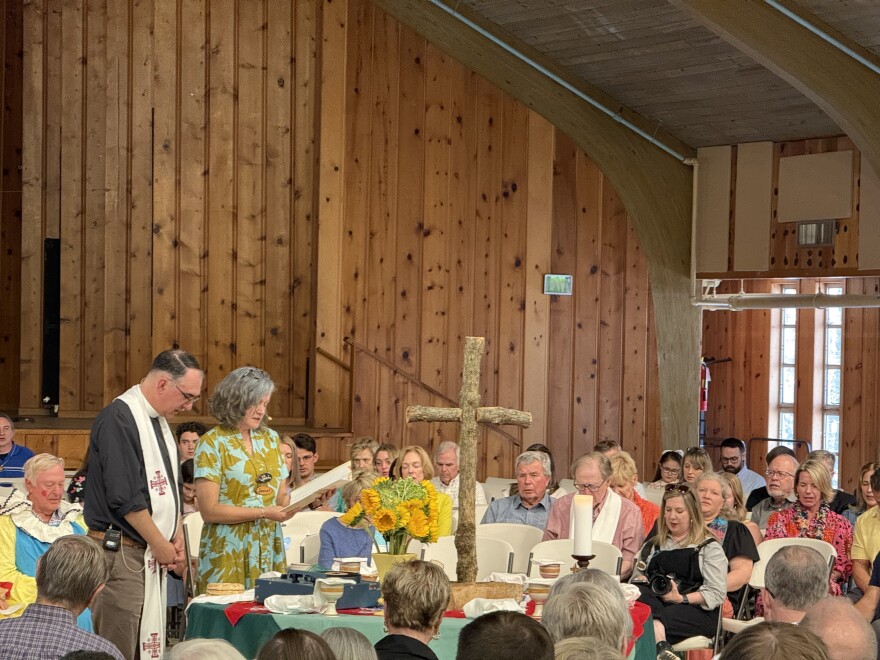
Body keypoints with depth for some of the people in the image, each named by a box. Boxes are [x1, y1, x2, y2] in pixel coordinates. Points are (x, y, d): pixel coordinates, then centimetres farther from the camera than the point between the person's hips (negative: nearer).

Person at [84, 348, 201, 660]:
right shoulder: (118, 419, -15)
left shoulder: (159, 421, 15)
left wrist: (177, 538, 9)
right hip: (121, 552, -9)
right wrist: (162, 546, -11)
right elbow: (125, 497, -19)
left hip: (153, 553, 9)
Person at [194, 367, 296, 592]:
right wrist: (263, 512, -17)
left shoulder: (270, 439, 13)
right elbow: (209, 511, -12)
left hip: (269, 551, 5)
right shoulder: (212, 443, -5)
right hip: (228, 554, -5)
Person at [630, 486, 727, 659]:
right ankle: (661, 646, -57)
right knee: (638, 591, -37)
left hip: (697, 610, -4)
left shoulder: (709, 547, 11)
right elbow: (637, 580, 19)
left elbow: (717, 593, -1)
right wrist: (640, 587, -7)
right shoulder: (652, 546, 28)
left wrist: (682, 598, -16)